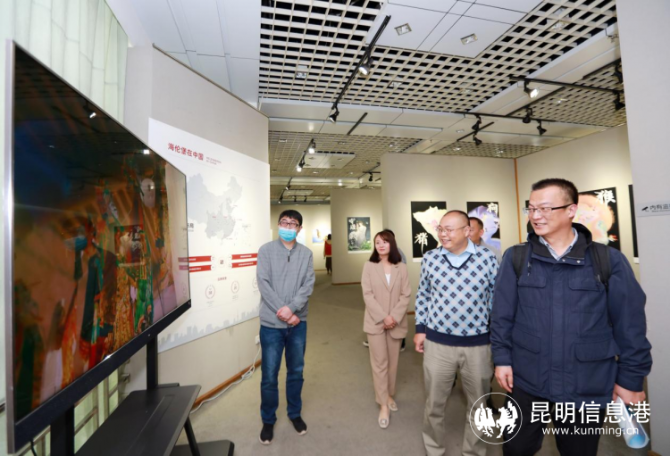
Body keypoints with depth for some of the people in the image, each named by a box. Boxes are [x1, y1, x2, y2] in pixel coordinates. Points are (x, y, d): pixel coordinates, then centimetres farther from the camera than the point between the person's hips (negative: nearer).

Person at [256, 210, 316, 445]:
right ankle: (268, 420, 32)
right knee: (269, 375, 9)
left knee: (296, 371, 17)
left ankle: (295, 413, 39)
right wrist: (283, 313, -16)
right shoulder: (266, 250, -4)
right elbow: (264, 284, -11)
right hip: (271, 323, -2)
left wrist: (291, 308, -20)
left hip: (298, 323, 2)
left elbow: (308, 285, -6)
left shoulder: (306, 253, 1)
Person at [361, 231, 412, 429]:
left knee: (392, 362, 15)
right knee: (379, 363, 3)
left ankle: (389, 395, 35)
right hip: (375, 322, -2)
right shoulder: (369, 266, -2)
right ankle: (383, 405, 15)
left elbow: (406, 296, -3)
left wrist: (394, 317, -15)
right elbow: (367, 295, -8)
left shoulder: (401, 268, 1)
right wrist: (383, 317, -15)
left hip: (396, 322, 2)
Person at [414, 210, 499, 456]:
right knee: (434, 405, 14)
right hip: (437, 343, 0)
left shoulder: (487, 258, -7)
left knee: (479, 405, 20)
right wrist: (420, 329, 4)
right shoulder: (430, 258, -4)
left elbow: (497, 298, 2)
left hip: (478, 344, 0)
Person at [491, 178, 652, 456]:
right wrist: (502, 358, -3)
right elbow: (502, 315, -2)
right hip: (526, 381, 1)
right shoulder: (516, 257, -6)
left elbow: (629, 324, -1)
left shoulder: (609, 260, -7)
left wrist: (631, 377, 1)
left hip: (588, 387, 0)